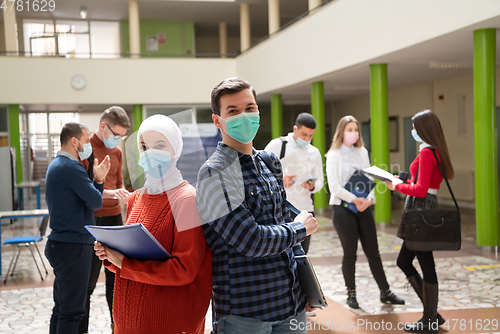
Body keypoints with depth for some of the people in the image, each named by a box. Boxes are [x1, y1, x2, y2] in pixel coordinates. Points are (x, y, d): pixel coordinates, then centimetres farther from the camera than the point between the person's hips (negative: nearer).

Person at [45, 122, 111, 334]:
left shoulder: (56, 166, 16)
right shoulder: (71, 168, -17)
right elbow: (96, 202, -16)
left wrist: (98, 179, 5)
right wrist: (97, 181, 2)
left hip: (60, 243, 10)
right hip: (73, 246, -10)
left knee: (62, 308, 17)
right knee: (72, 310, -5)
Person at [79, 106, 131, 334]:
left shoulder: (117, 152, 12)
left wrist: (123, 195, 0)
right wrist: (107, 193, -23)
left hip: (114, 217, 6)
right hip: (91, 220, -6)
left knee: (115, 276, 11)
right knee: (88, 279, 1)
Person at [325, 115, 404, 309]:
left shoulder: (362, 152, 12)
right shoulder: (334, 155, -4)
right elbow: (334, 186, -11)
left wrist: (369, 199, -8)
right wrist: (354, 199, -18)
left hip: (363, 207, 4)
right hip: (343, 208, -4)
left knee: (373, 251, 7)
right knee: (350, 253, 2)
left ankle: (385, 293, 15)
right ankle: (351, 294, 15)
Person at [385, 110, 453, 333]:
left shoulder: (426, 153, -15)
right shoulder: (436, 152, 13)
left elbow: (420, 190, -20)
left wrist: (397, 187, -7)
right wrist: (404, 182, 15)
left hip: (421, 209, -10)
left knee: (426, 265, -1)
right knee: (403, 261, 16)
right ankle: (431, 313, 21)